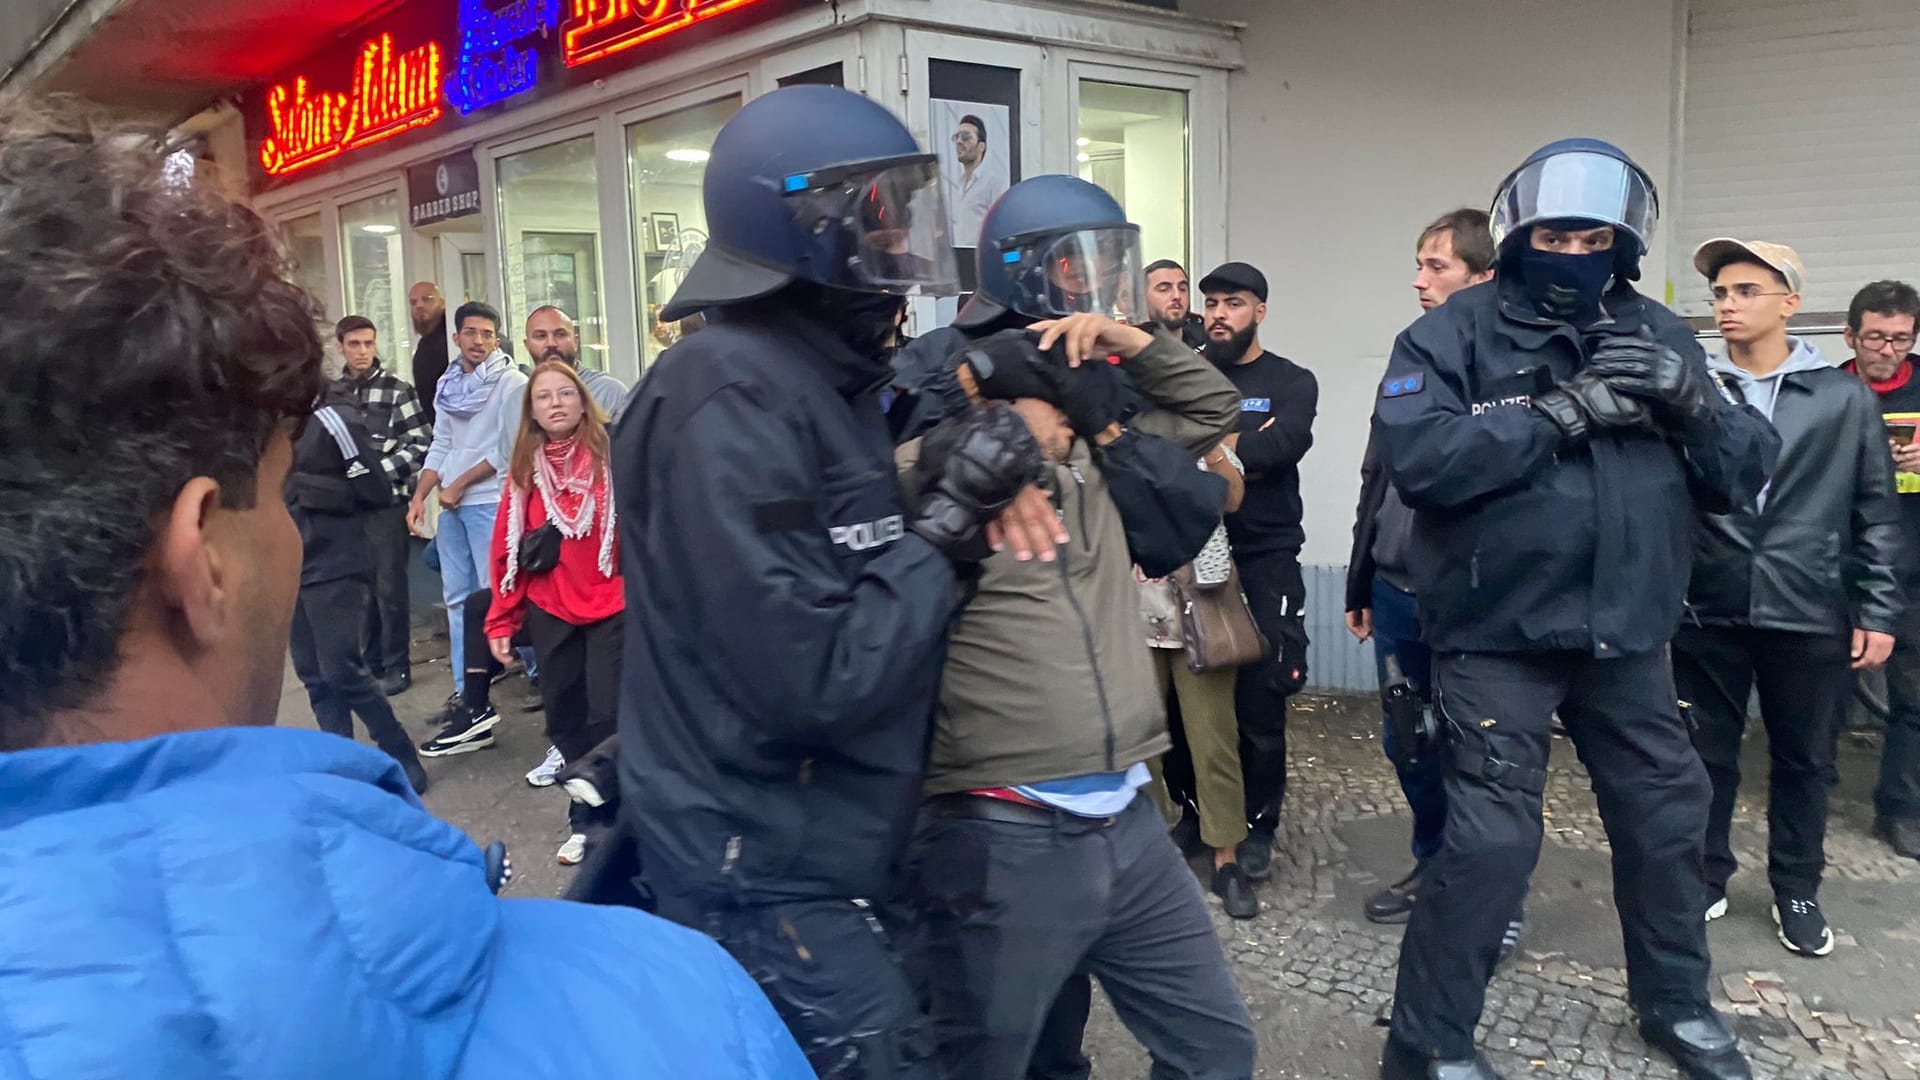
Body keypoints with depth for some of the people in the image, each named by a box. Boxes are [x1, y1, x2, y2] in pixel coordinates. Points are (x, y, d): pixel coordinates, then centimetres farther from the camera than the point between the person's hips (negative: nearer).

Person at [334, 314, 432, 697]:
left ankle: (396, 667, 11)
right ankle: (371, 662, 24)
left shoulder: (397, 390, -3)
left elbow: (422, 444, -7)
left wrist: (380, 472, -15)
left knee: (389, 586, 0)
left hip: (386, 501, -4)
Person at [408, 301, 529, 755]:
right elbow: (441, 446, 16)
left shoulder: (511, 382, -5)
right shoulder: (449, 384, 15)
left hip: (490, 502, -7)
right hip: (451, 505, 7)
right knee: (458, 599, 7)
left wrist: (459, 485, -8)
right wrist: (419, 497, 5)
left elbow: (510, 449, -11)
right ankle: (466, 694, 12)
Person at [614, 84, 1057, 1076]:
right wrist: (949, 522, -18)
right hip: (766, 877, -9)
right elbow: (811, 683, -28)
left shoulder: (829, 380, 8)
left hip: (816, 849, 9)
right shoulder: (732, 400, -23)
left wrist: (989, 466, -4)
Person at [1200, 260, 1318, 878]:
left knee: (1260, 705, 1)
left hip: (1264, 564, -2)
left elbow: (1283, 445, -16)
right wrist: (1239, 445, -16)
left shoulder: (1291, 382, 4)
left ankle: (1258, 828, 19)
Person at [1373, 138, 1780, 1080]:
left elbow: (1744, 476, 5)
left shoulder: (1655, 333, 8)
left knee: (1666, 817, 18)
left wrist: (1693, 401, -15)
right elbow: (1413, 457, -25)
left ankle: (1676, 1003, 43)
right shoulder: (1456, 331, -7)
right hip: (1499, 636, -5)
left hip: (1627, 633, 6)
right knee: (1492, 841, -6)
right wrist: (1559, 414, -24)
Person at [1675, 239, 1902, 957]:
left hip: (1809, 614, 0)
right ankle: (1705, 880, 25)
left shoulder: (1844, 398, 2)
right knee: (1706, 755, 10)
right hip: (1707, 612, 0)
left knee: (1804, 760, 12)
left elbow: (1878, 513, 4)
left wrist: (1878, 610, 1)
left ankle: (1797, 891, 28)